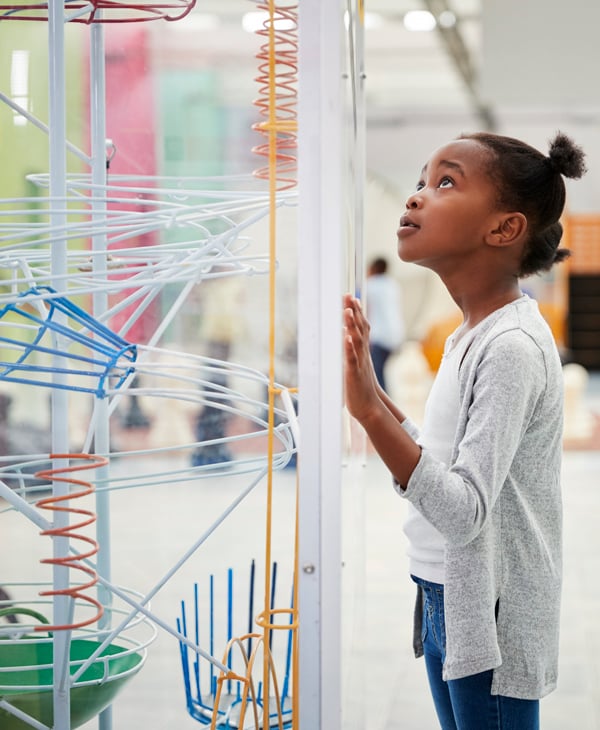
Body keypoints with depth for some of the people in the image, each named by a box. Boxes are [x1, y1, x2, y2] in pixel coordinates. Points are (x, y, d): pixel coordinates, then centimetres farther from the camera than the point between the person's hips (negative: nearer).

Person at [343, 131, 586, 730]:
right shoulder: (473, 335, 8)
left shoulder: (511, 347, -21)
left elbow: (464, 511, -26)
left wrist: (371, 412, -33)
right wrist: (372, 390, 8)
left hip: (490, 620, -9)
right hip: (447, 604, 9)